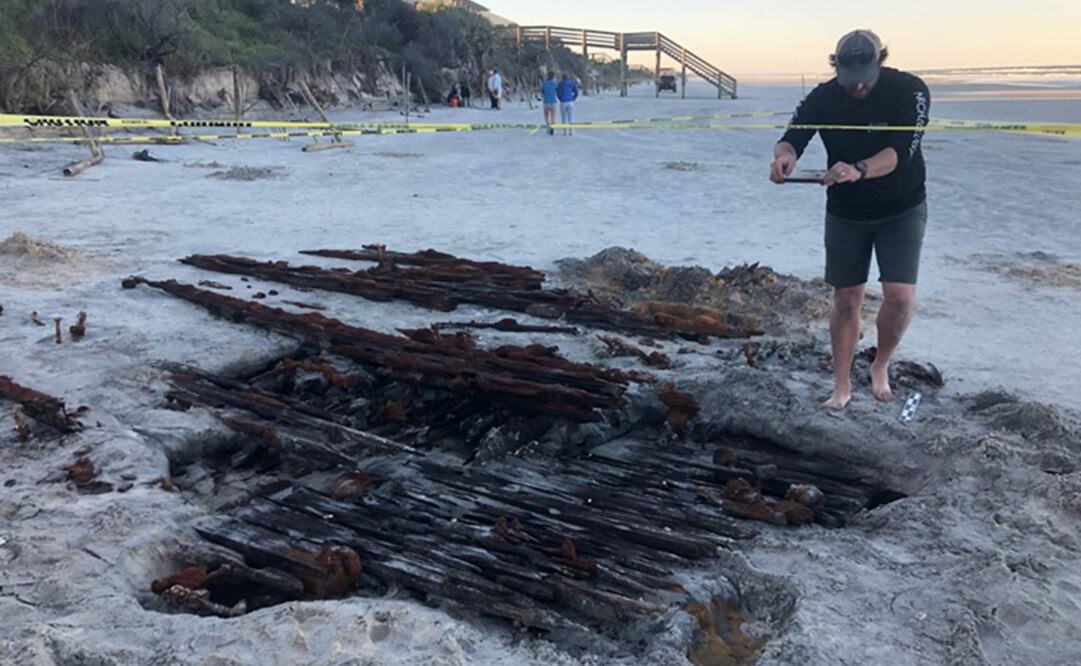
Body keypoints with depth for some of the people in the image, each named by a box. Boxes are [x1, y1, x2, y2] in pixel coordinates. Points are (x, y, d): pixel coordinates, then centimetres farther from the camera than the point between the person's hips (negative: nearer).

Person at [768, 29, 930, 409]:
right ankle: (842, 385, 19)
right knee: (846, 300, 5)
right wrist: (784, 155, -46)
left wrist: (859, 171, -50)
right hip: (845, 213, 2)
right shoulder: (824, 97, -12)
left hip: (901, 210, -2)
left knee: (900, 296, -13)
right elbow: (793, 137, -21)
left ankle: (880, 366, 15)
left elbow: (901, 152, -30)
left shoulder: (910, 91, -20)